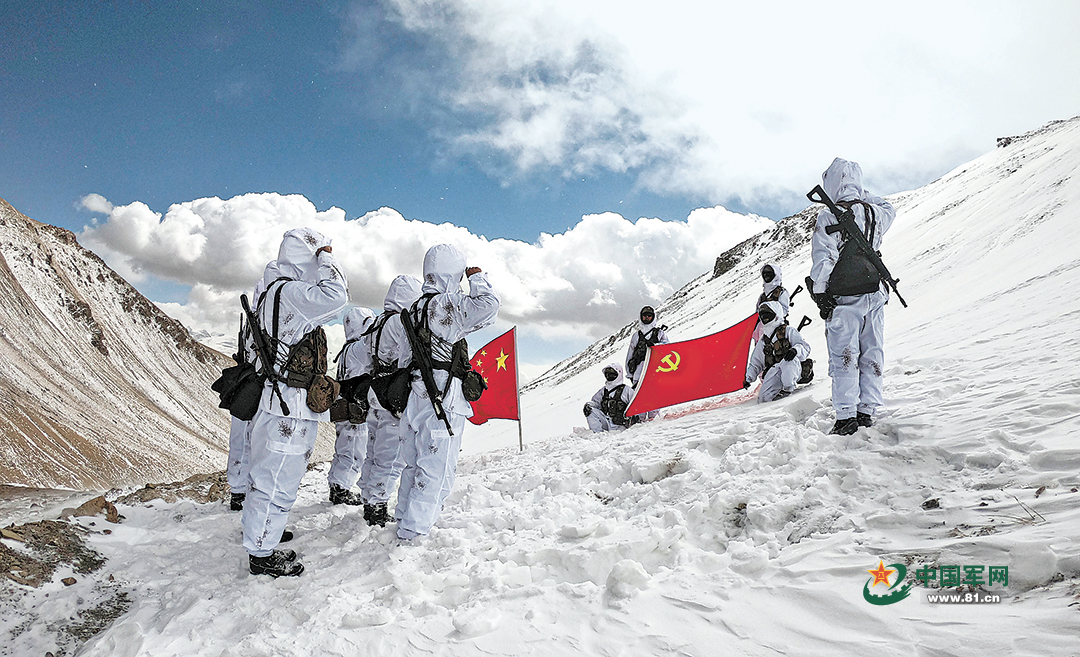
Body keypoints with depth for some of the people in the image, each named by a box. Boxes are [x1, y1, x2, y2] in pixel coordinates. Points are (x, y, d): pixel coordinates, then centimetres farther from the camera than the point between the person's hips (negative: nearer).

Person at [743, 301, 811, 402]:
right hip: (773, 373, 3)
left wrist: (795, 350, -25)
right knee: (764, 397, -24)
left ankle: (788, 387, -22)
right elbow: (755, 363, 27)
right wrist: (749, 378, 12)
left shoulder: (789, 331, 9)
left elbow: (805, 348, -2)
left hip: (792, 370, -3)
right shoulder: (762, 342, 23)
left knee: (790, 360, -39)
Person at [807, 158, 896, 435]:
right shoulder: (874, 213, 5)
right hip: (875, 294, 5)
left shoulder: (828, 217, -11)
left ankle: (847, 416, -2)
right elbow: (890, 210, 30)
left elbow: (822, 260, -14)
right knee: (872, 353, 11)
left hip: (843, 298, -5)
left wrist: (820, 295, -6)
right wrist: (863, 195, 30)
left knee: (844, 356, 0)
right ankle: (867, 410, 15)